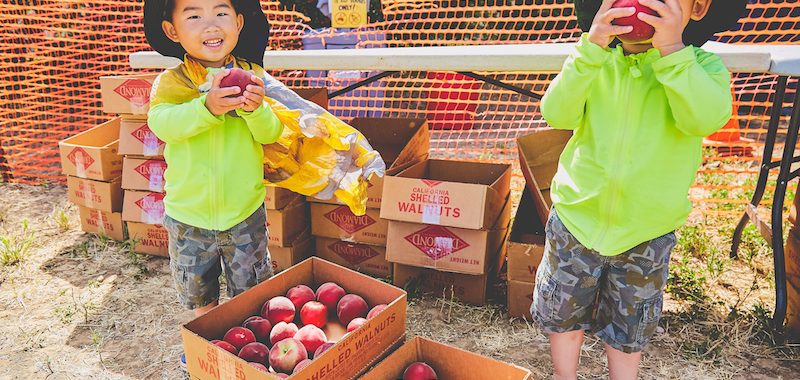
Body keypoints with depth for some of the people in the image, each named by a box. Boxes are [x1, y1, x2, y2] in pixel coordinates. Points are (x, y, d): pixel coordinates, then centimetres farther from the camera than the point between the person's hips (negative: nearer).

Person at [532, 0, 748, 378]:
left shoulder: (702, 65, -6)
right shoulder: (595, 62, -3)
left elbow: (706, 118, -27)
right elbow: (556, 114, -20)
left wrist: (671, 49, -31)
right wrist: (591, 47, -28)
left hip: (647, 234, 0)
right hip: (576, 219, 1)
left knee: (628, 328, 20)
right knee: (564, 314, 18)